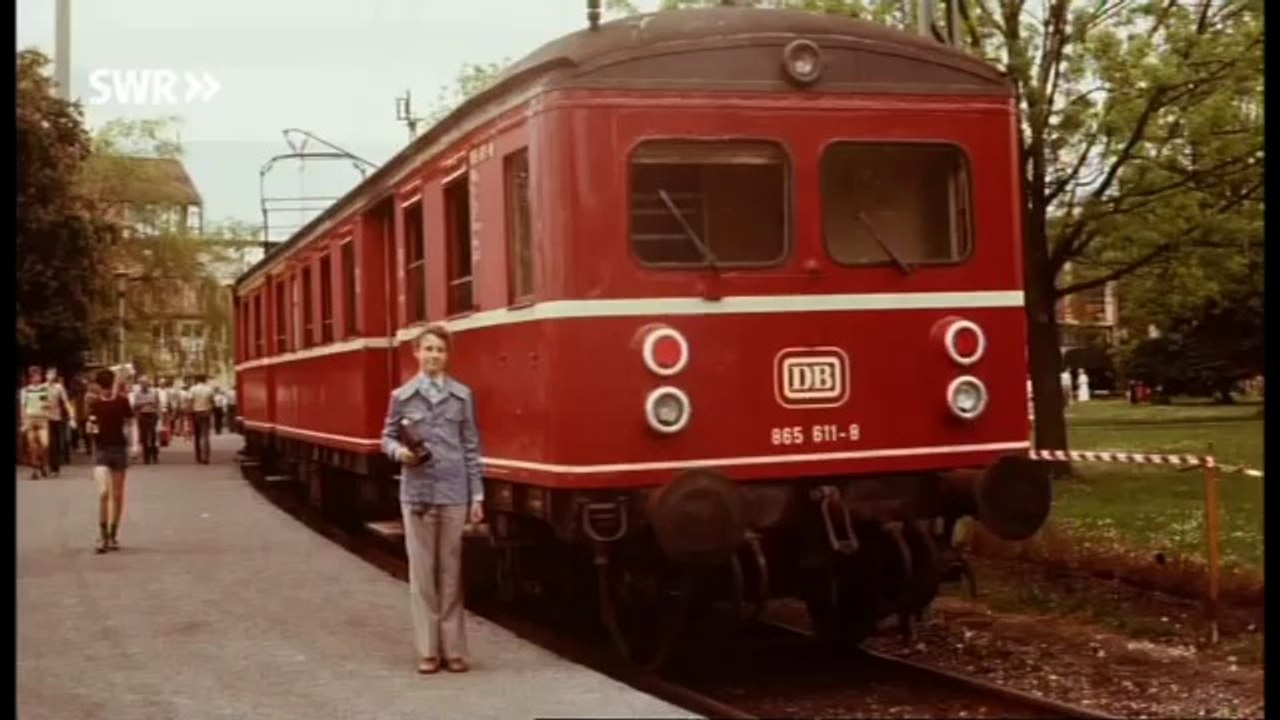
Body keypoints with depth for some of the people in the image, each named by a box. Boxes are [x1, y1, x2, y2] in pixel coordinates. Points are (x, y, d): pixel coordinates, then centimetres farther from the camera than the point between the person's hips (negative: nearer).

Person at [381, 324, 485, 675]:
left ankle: (453, 649, 11)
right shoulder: (402, 396, 4)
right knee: (422, 570, 3)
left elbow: (471, 446, 5)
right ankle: (428, 650, 9)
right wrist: (399, 452, -14)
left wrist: (477, 495, 2)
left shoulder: (462, 395, 5)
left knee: (451, 571, 4)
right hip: (417, 493, 0)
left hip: (454, 493, 0)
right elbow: (387, 438, 10)